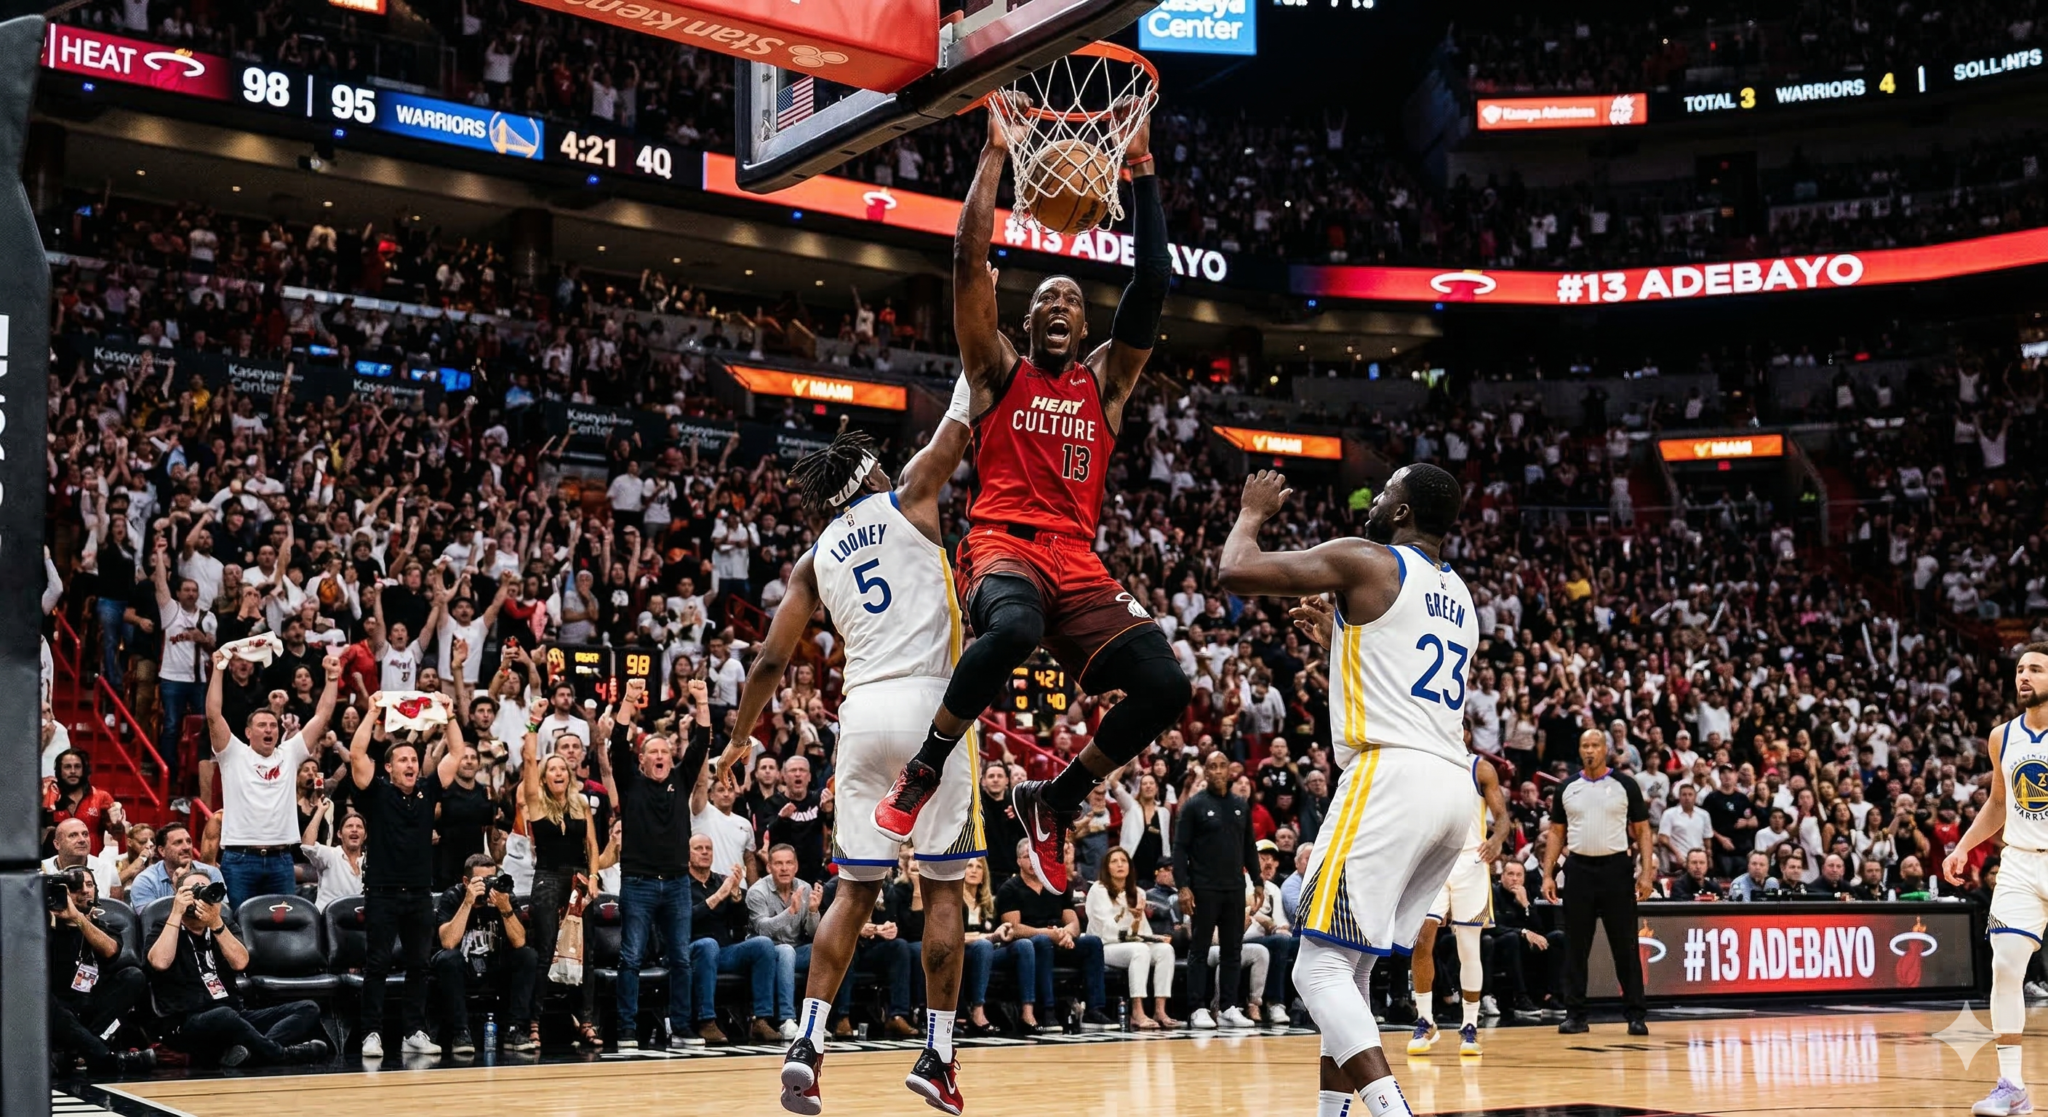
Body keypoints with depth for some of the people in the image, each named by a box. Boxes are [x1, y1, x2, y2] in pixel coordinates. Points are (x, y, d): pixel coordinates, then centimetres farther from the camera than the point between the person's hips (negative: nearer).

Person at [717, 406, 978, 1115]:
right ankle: (937, 1055, 1)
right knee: (942, 886, 2)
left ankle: (807, 1041, -4)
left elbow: (771, 661, 14)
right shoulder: (908, 500, 7)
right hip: (929, 702, -3)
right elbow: (956, 430, 17)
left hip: (861, 710, 4)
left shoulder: (814, 559, 16)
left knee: (855, 889, 8)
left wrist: (739, 739, 23)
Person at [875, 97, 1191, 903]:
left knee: (1164, 687, -17)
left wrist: (1141, 169, 8)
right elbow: (970, 262, 2)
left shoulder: (1104, 382, 20)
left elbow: (1152, 284, 11)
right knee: (1012, 628, -40)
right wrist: (995, 155, 1)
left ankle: (1054, 800, 8)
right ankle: (921, 774, -18)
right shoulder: (997, 371, 13)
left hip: (1078, 560, 4)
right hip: (1001, 543, -4)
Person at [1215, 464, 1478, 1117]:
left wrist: (1253, 512, 14)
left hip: (1392, 774, -8)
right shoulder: (1457, 596, 22)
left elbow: (1236, 573, -5)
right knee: (1349, 965, 19)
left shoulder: (1364, 562, -2)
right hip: (1454, 786, 9)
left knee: (1319, 969, -8)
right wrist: (1337, 627, 40)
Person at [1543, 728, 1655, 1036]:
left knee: (1625, 945, 0)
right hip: (1578, 869, 2)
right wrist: (1548, 874, 3)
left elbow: (1642, 831, 3)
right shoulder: (1567, 788, 8)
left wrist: (1647, 872, -7)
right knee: (1575, 946, 4)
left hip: (1615, 868, -2)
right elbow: (1556, 833, 12)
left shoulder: (1626, 786, 1)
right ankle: (1575, 1014, 10)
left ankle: (1635, 1014, 5)